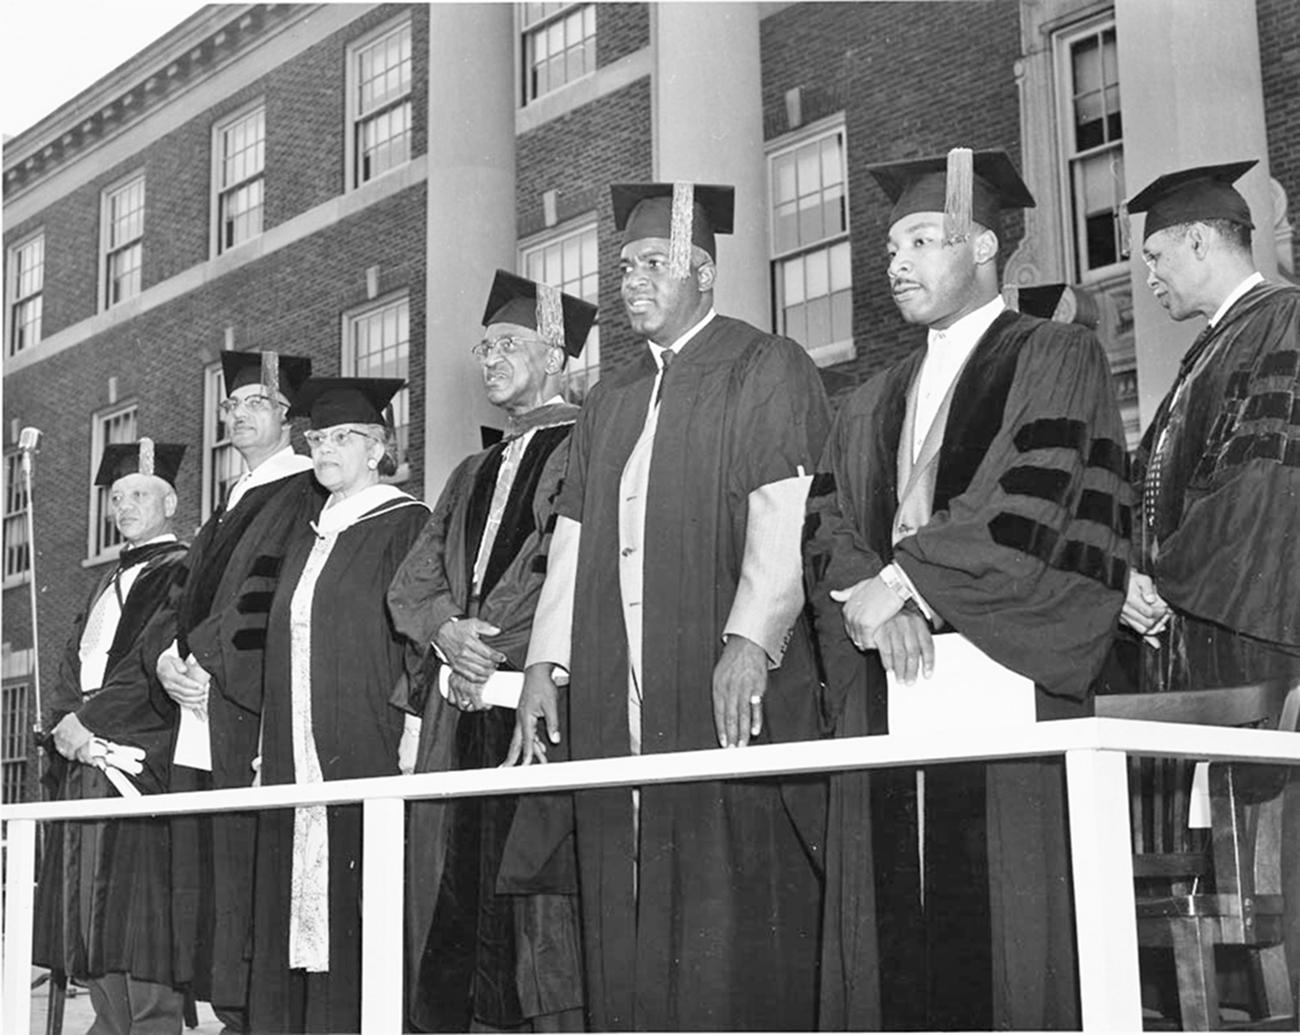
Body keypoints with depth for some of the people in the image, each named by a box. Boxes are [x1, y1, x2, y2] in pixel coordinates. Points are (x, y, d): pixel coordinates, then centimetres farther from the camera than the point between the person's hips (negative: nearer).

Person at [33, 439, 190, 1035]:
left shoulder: (181, 572, -1)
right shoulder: (109, 583, 24)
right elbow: (74, 665, 17)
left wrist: (88, 718, -10)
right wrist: (69, 720, -3)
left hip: (142, 760, -8)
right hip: (85, 759, 8)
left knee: (137, 919, -11)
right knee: (89, 916, 5)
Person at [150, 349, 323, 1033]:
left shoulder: (308, 495, -4)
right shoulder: (232, 505, 23)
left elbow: (275, 596, -14)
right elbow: (188, 594, 19)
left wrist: (203, 658, -13)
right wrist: (168, 655, 0)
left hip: (251, 718, -8)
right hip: (198, 718, 8)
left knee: (245, 875, -10)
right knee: (201, 871, 8)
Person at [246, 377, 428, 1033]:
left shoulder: (405, 526, -3)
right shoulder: (307, 536, 19)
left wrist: (408, 747, -18)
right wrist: (271, 745, 15)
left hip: (368, 758, -7)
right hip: (297, 766, 8)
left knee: (355, 930, -7)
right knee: (288, 920, 7)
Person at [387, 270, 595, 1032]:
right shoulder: (473, 475, 24)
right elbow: (411, 584, 18)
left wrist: (492, 647, -11)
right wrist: (444, 627, -3)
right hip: (464, 714, 7)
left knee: (545, 925, -8)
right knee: (456, 915, 5)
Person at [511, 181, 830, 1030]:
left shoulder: (768, 370, 1)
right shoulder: (611, 401, 22)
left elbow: (786, 512, -12)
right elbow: (574, 535, 19)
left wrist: (750, 638, -24)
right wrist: (545, 661, 9)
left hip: (727, 688, -6)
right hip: (615, 698, 6)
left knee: (729, 914, -6)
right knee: (626, 918, 5)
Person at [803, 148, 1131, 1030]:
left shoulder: (1055, 359, 5)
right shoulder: (873, 406, 23)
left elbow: (1027, 502, -10)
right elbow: (829, 527, 11)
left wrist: (901, 579, -11)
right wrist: (874, 601, -10)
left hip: (1005, 672, -5)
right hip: (886, 679, 5)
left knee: (999, 921, -8)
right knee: (891, 923, 1)